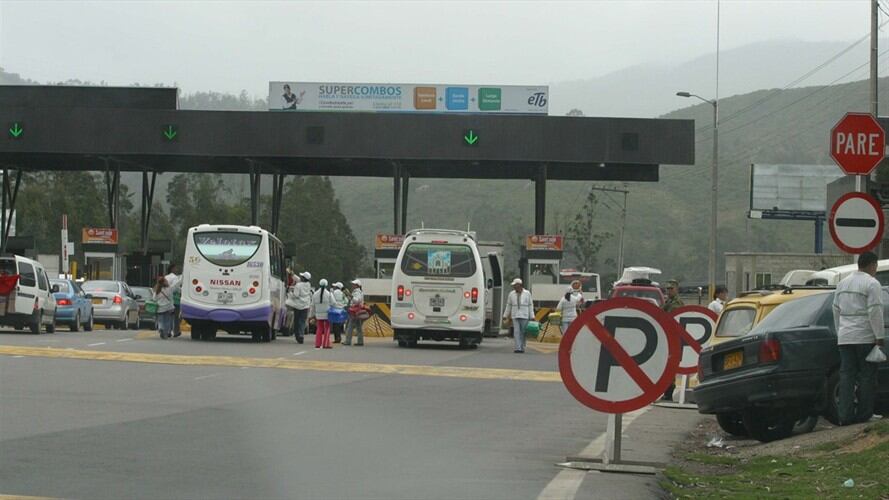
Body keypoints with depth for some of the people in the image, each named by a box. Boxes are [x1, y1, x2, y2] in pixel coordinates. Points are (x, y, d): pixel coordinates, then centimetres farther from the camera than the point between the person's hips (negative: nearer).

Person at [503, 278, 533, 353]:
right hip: (515, 316, 1)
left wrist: (532, 317, -3)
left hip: (524, 316, -1)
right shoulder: (511, 294, 6)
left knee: (523, 333, 2)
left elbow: (530, 305, 2)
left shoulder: (527, 293, 1)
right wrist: (505, 315, 10)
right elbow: (508, 305, 12)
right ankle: (518, 348, -14)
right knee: (516, 332, -8)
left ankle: (522, 348, 11)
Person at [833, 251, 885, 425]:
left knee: (846, 375, 4)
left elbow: (836, 310, 20)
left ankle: (845, 415, -2)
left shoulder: (842, 283, 15)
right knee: (866, 376, 1)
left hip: (845, 337, 6)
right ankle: (863, 415, 2)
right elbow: (875, 311, -15)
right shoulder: (871, 283, -9)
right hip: (865, 337, -6)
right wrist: (879, 337, -12)